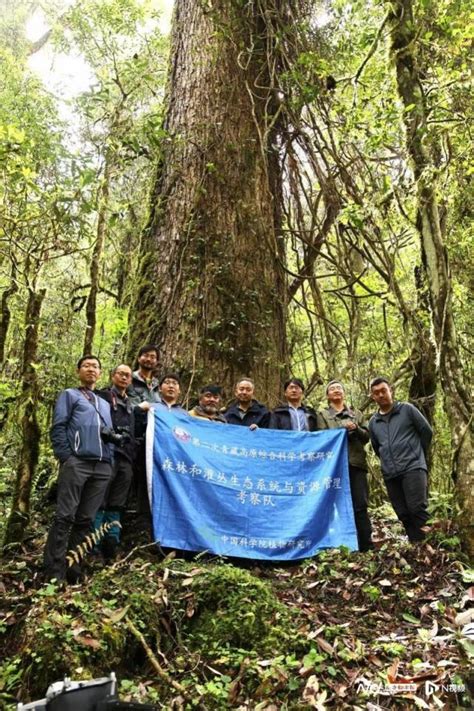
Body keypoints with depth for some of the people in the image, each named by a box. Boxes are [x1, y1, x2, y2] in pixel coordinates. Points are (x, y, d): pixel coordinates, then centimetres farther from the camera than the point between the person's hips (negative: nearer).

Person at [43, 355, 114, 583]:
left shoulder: (105, 404, 29)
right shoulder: (69, 395, 14)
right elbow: (58, 427, 2)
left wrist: (110, 461, 10)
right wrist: (66, 457, -9)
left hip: (102, 467, 5)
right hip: (76, 462, -5)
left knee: (86, 520, 2)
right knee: (65, 517, -9)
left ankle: (73, 570, 6)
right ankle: (54, 573, -8)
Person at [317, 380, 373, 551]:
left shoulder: (356, 413, 20)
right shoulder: (323, 414, 11)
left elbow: (366, 436, 11)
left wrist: (356, 429, -9)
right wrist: (345, 429, -11)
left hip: (356, 462, 2)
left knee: (360, 505, -1)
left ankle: (367, 544, 4)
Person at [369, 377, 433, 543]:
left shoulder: (407, 409, 3)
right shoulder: (373, 422, 14)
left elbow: (427, 432, 7)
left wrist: (416, 454, 13)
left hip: (413, 468, -4)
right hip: (390, 475, 5)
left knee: (417, 508, -16)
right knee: (403, 514, 5)